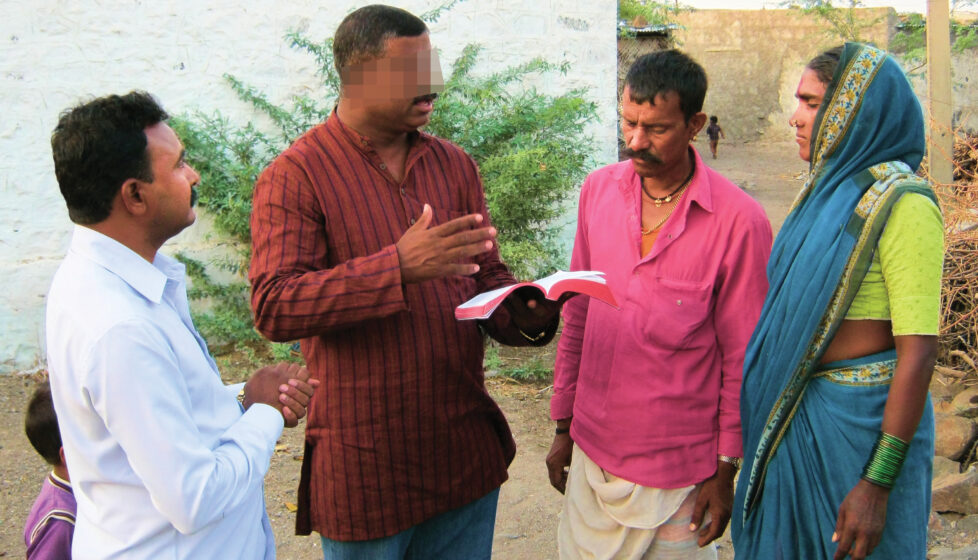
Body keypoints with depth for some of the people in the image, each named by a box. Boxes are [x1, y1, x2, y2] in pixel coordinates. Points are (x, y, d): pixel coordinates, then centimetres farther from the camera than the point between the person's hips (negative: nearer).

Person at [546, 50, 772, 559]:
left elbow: (742, 358, -7)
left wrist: (726, 468, -4)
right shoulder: (598, 190, 2)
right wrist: (563, 426, 11)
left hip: (677, 469, -4)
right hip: (591, 452, 4)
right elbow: (577, 316, 9)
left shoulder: (739, 221, -13)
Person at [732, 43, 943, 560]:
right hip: (789, 412, 8)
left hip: (860, 420, -8)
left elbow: (919, 353, -20)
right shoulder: (828, 187, 7)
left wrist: (878, 483, -21)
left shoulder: (901, 203, -17)